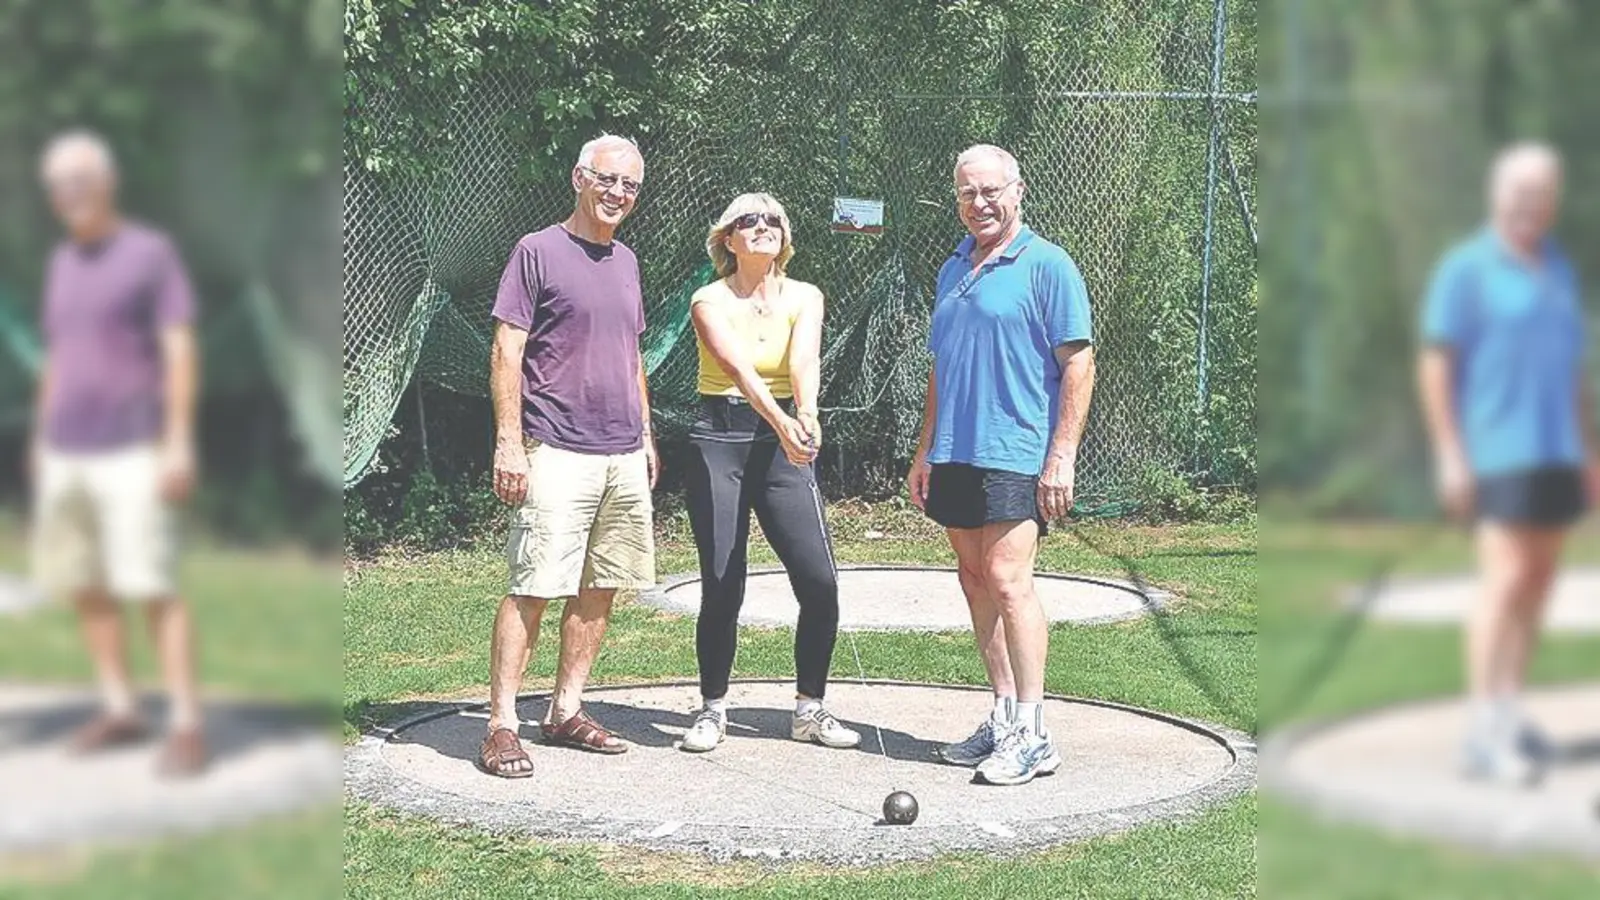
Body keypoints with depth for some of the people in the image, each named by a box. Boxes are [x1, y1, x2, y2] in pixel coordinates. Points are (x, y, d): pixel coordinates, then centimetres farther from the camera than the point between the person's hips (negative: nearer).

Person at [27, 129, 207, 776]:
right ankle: (119, 709, 18)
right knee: (83, 585, 8)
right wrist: (40, 443, 18)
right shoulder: (61, 265, 15)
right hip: (67, 455, 7)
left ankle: (186, 725, -10)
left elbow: (181, 352, -10)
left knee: (151, 586, -12)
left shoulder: (151, 252, -4)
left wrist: (179, 443, -16)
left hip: (131, 454, -7)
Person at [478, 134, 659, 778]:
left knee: (602, 588, 8)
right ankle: (501, 725, -7)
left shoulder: (625, 261, 17)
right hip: (558, 454, -7)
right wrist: (509, 442, -14)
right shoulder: (538, 252, -4)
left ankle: (566, 712, 17)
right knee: (532, 588, -10)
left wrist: (645, 434, 20)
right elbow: (506, 351, -7)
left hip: (625, 457, 7)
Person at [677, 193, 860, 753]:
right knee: (721, 586, -4)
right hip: (719, 439, -2)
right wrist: (781, 421, -40)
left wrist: (806, 415, -38)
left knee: (820, 582, -5)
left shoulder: (804, 298, 4)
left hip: (783, 443, 2)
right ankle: (713, 710, 13)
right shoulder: (710, 301, -4)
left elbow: (804, 358, -17)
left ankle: (810, 708, 10)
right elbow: (739, 368, -22)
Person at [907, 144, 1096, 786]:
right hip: (955, 456, 8)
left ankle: (1032, 734, -10)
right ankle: (1004, 716, 17)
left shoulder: (1046, 265, -4)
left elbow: (1078, 364, -8)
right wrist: (925, 455, 20)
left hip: (1017, 456, -8)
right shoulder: (952, 271, 17)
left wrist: (1061, 456, -14)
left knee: (1008, 579, -13)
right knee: (975, 582, 9)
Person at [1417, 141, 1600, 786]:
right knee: (1506, 581, -14)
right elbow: (1435, 366, -8)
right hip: (1499, 452, -7)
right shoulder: (1466, 268, -5)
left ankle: (1508, 711, 16)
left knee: (1538, 582, 7)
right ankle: (1483, 732, -15)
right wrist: (1450, 455, -14)